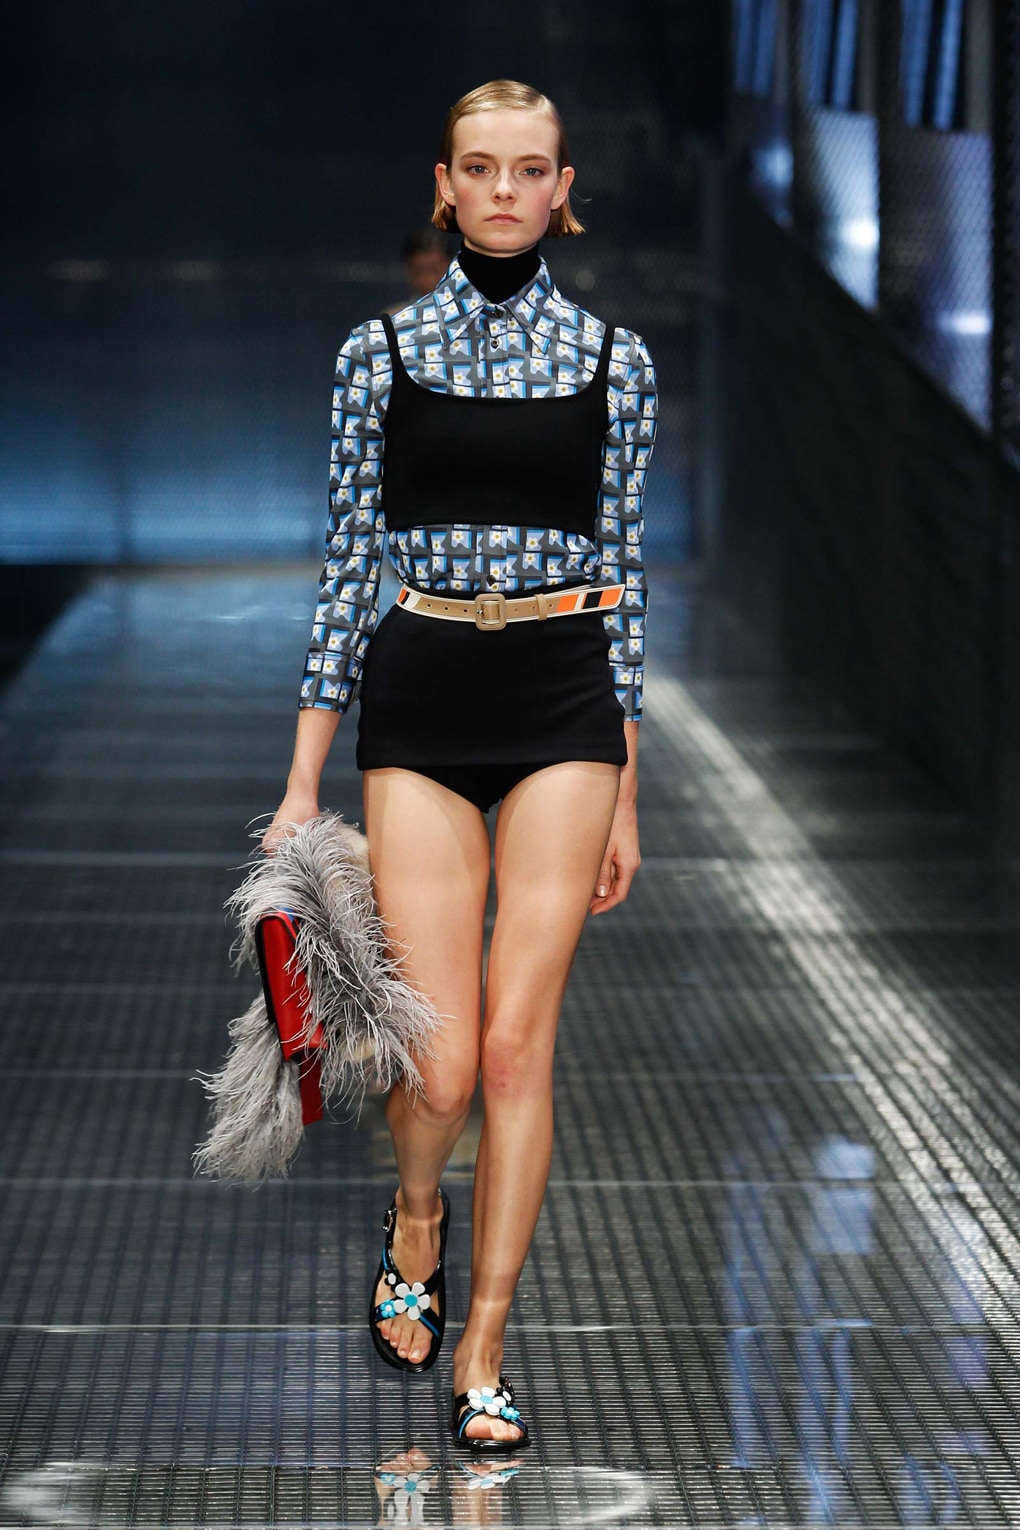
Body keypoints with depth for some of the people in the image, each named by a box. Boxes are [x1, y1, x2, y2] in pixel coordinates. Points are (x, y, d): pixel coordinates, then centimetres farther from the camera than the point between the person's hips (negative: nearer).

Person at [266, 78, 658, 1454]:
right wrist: (303, 784, 2)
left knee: (519, 1042, -3)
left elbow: (622, 569, 7)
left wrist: (626, 793, 6)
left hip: (563, 699, 0)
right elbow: (350, 561, 4)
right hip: (418, 697, 0)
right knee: (445, 1060, -5)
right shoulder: (381, 351, 3)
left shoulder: (612, 358, 4)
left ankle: (482, 1353, 10)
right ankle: (417, 1215, 31)